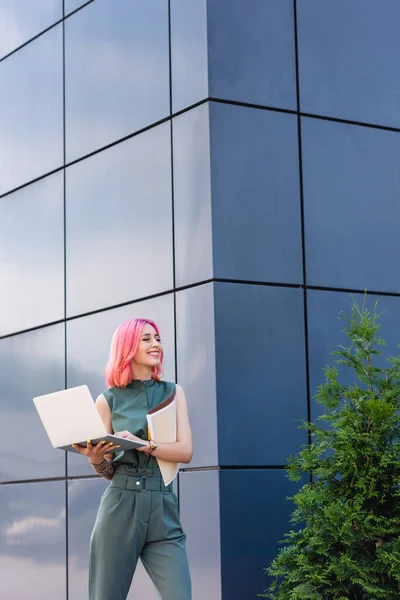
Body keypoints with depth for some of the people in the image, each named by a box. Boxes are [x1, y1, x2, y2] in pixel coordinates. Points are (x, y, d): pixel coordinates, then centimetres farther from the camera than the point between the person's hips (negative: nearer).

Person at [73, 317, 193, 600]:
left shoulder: (173, 393, 11)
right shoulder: (108, 400, 7)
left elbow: (186, 451, -1)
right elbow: (109, 471, 11)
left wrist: (142, 445, -15)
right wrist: (95, 459, -12)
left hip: (163, 508, 1)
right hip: (120, 506, -1)